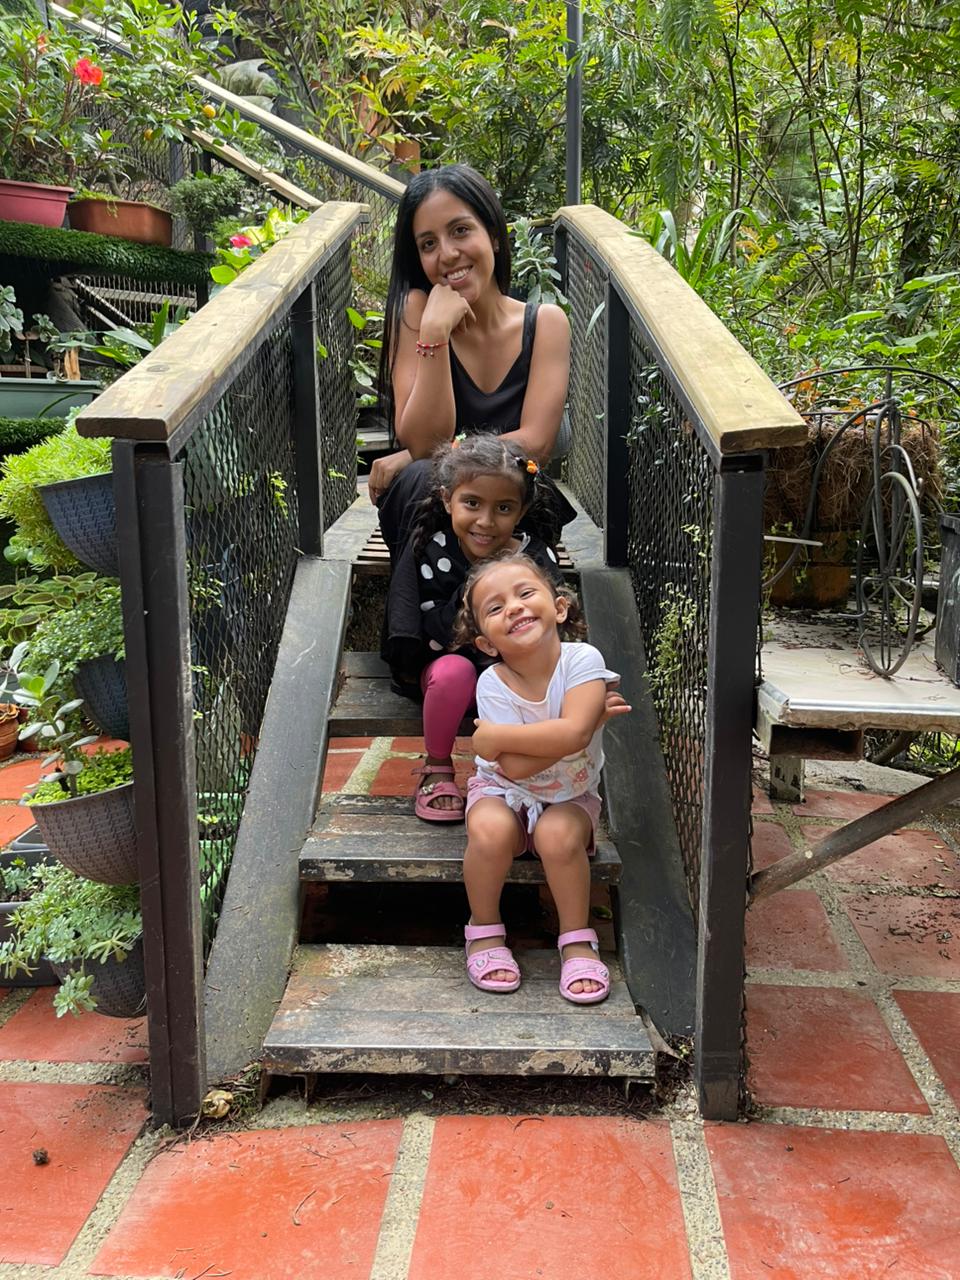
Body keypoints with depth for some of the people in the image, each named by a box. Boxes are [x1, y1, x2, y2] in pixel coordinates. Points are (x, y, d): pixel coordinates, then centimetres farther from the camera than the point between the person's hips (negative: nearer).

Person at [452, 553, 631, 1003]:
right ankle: (485, 932, -4)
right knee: (490, 829, -30)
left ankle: (577, 939, -7)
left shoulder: (582, 660, -21)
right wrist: (589, 718, -29)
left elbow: (573, 734, -35)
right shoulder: (492, 683, -19)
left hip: (569, 797, 0)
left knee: (559, 835, -31)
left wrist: (494, 736, -29)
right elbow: (516, 767, -28)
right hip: (504, 793, 0)